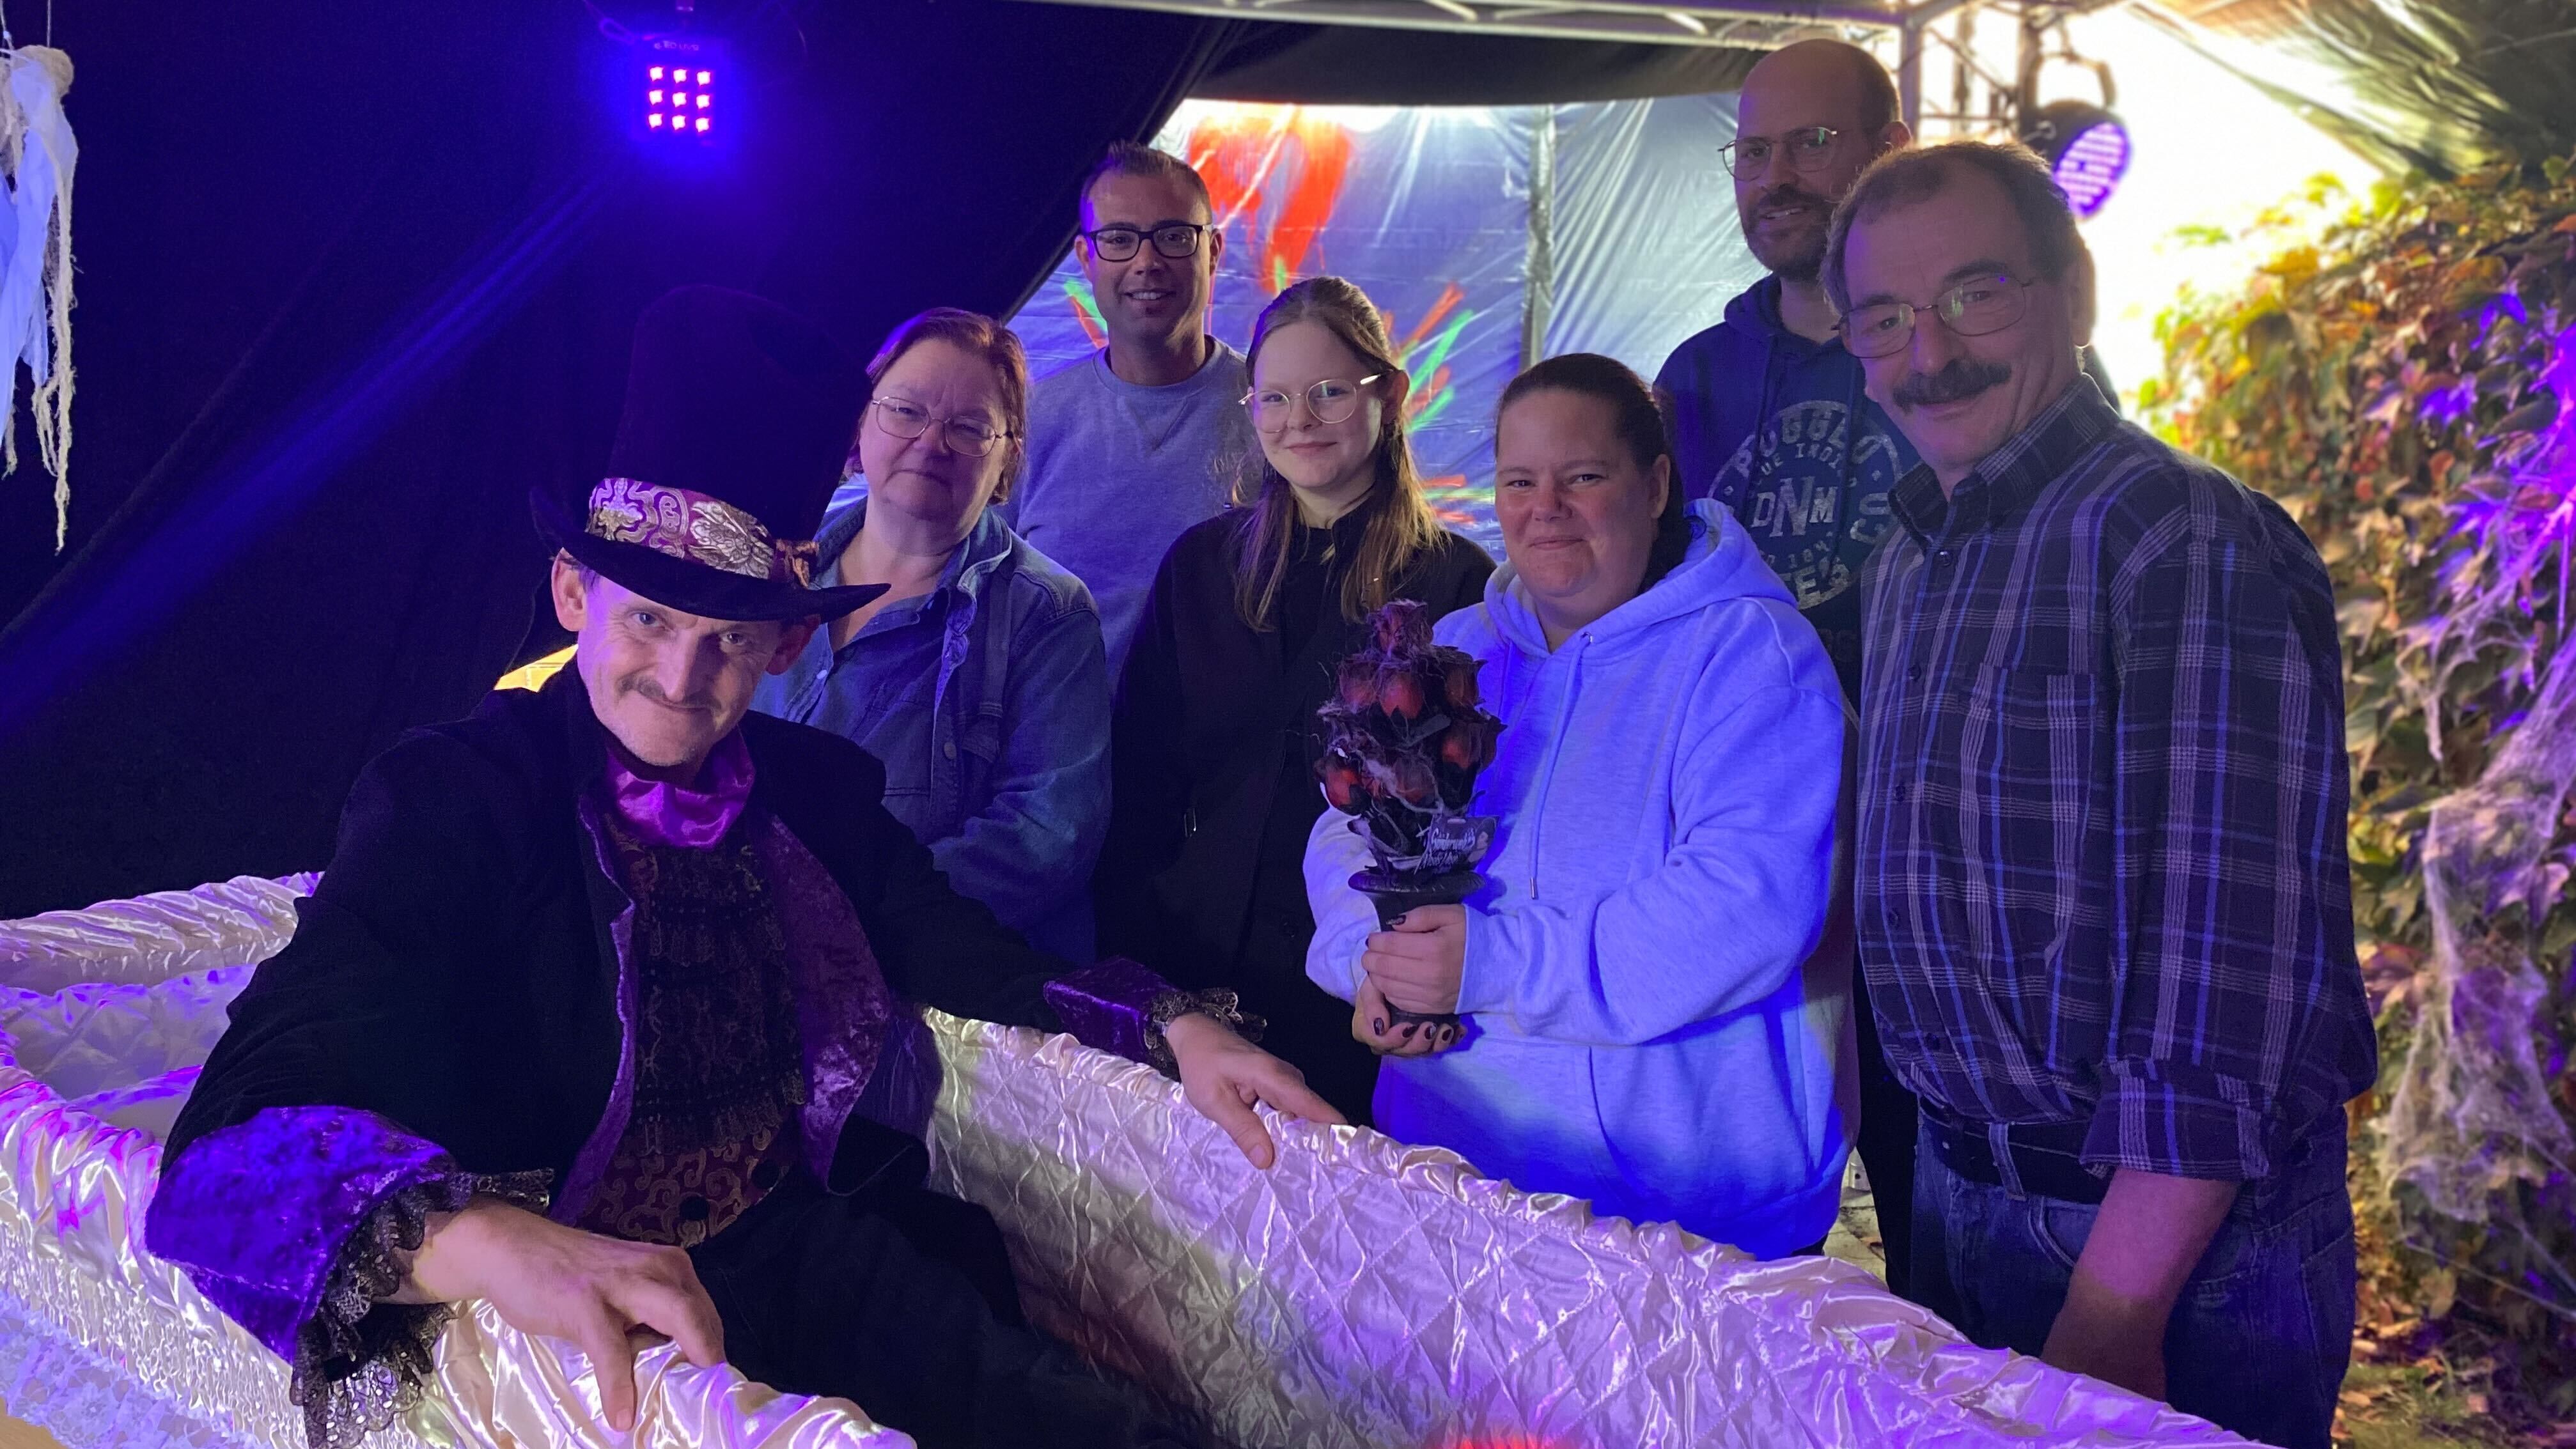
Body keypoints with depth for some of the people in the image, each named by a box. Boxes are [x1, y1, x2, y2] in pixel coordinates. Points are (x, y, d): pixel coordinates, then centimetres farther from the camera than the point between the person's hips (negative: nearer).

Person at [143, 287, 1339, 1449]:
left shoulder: (818, 790, 7)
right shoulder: (450, 797, -10)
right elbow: (248, 1129, -23)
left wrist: (1176, 1026, -5)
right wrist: (486, 1240, -43)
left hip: (805, 1250, 6)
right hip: (576, 1314, -6)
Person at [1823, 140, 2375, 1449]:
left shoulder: (2187, 543, -19)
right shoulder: (1910, 560, 9)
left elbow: (2240, 970, -24)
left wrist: (2113, 1313, -25)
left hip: (2172, 1243, -7)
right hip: (1960, 1195, 8)